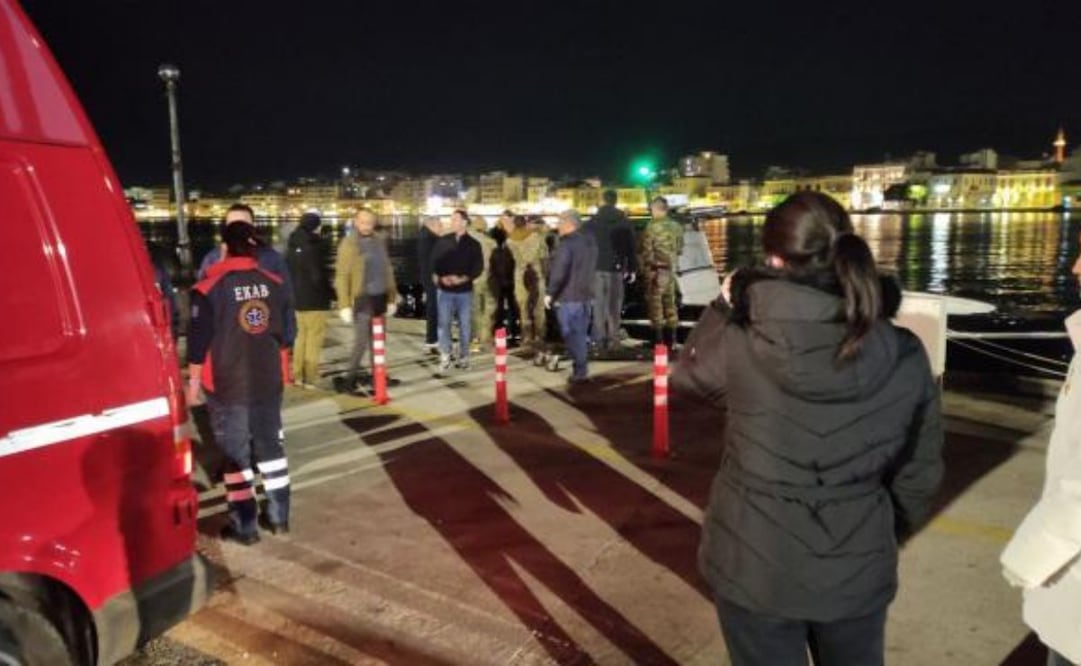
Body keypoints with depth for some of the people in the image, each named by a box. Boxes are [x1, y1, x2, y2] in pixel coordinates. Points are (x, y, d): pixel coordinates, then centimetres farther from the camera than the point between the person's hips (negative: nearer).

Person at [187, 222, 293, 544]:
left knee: (236, 453, 6)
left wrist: (193, 382, 1)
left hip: (227, 385, -4)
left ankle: (244, 526, 12)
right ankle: (279, 517, 23)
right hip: (269, 381, 4)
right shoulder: (275, 284, 2)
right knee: (270, 446, 15)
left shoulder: (209, 288, -12)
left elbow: (199, 341, -10)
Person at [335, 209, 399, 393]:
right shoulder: (348, 244, -6)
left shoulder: (380, 241, 9)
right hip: (361, 299, -5)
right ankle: (350, 377, 2)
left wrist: (392, 298, 12)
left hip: (380, 298, 5)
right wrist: (344, 305, -15)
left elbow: (388, 270, 13)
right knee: (361, 341, -8)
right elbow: (341, 277, -9)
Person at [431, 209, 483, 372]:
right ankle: (445, 358, 6)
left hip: (465, 291, 0)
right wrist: (440, 277, -15)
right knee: (444, 324, 0)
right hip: (445, 290, 1)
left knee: (464, 325, 6)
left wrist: (463, 278, -17)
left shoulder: (473, 244, 2)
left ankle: (463, 357, 17)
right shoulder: (443, 241, 5)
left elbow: (478, 267, -3)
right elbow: (435, 262, 3)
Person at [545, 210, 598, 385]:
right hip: (586, 295, 8)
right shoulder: (590, 241, 12)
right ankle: (582, 370, 19)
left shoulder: (566, 243, -16)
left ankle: (580, 372, -3)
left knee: (572, 336, -2)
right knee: (581, 334, 14)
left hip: (568, 297, -8)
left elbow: (559, 272, -20)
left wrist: (550, 293, -13)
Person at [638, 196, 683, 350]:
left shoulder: (652, 227, -14)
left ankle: (658, 339, 0)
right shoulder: (676, 226, 6)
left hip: (656, 269, -6)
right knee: (670, 303, 13)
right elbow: (679, 248, 14)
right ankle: (671, 339, 18)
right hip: (671, 269, 6)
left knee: (655, 303, 0)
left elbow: (645, 251, -11)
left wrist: (642, 268, 3)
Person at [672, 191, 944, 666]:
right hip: (858, 571, 2)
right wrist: (886, 535, 16)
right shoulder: (904, 357, -12)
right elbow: (918, 477, -1)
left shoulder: (741, 345, -20)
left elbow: (683, 375, 3)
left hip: (756, 569, -2)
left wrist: (723, 309, 12)